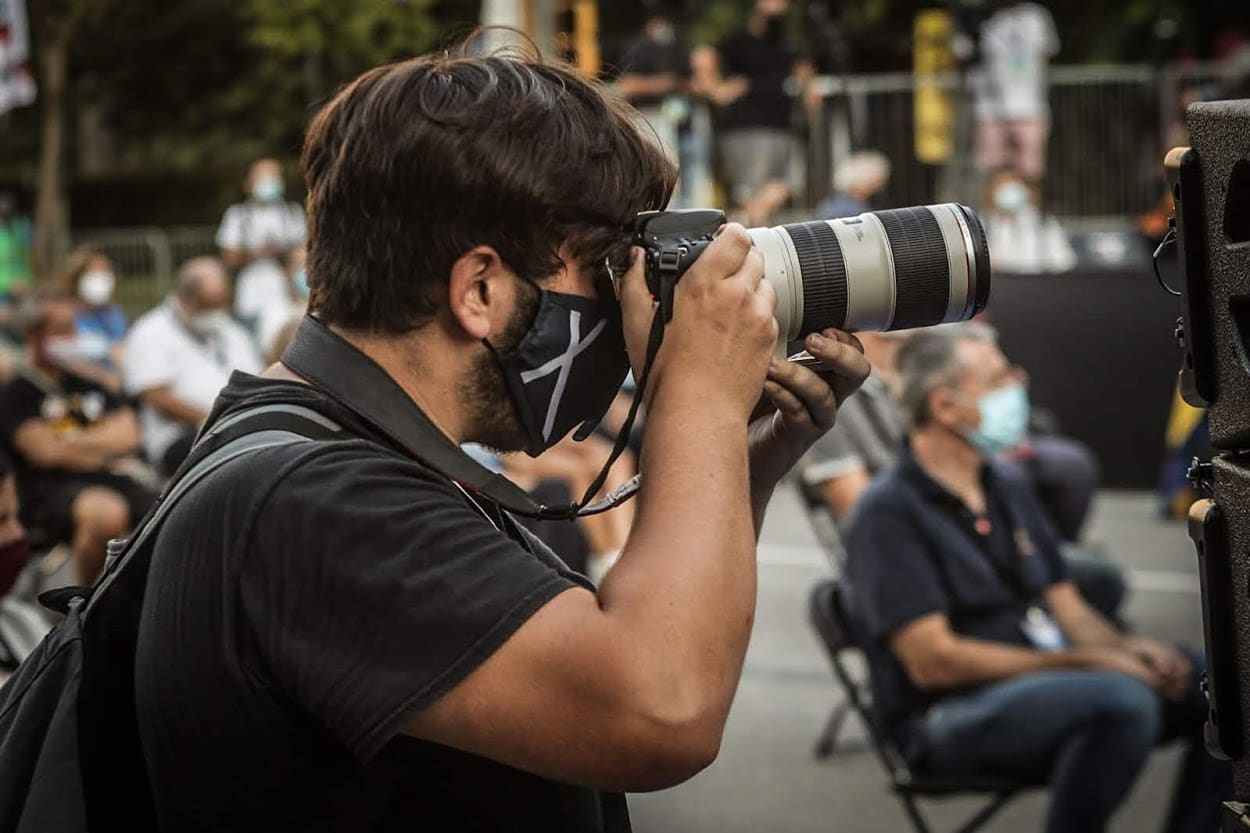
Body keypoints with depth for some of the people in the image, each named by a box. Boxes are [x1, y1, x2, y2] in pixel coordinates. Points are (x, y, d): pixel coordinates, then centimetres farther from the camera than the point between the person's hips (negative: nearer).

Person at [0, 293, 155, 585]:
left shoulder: (90, 382, 24)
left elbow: (128, 434, 13)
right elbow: (45, 451, -6)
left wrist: (73, 443, -1)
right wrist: (106, 454, 4)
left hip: (115, 483, 5)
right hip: (53, 490, -5)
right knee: (105, 512, -40)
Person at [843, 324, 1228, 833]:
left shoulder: (1007, 490, 16)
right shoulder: (887, 514, -10)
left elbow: (1068, 610, 17)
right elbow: (932, 661, -17)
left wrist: (1126, 649, -7)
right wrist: (1085, 662, -17)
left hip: (1048, 682, 8)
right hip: (949, 723, -8)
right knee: (1120, 700, -34)